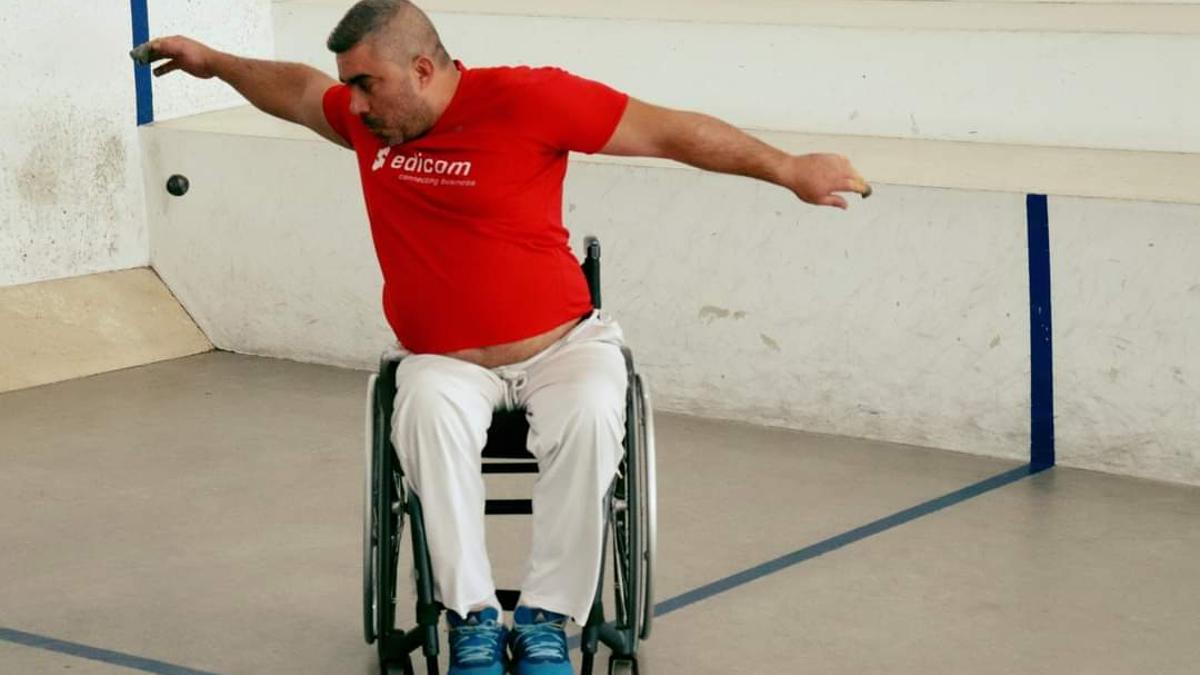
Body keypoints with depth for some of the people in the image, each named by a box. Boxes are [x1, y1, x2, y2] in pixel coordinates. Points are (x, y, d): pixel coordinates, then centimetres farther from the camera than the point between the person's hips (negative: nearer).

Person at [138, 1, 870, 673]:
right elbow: (298, 89, 26)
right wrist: (214, 61, 34)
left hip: (560, 345, -3)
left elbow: (665, 129, -13)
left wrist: (788, 169, -15)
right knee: (430, 412, -32)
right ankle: (472, 616, -24)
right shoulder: (368, 117, 3)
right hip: (446, 360, 3)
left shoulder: (525, 98, -14)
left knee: (590, 415, -34)